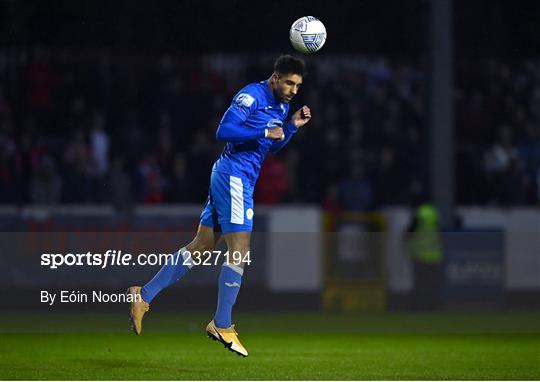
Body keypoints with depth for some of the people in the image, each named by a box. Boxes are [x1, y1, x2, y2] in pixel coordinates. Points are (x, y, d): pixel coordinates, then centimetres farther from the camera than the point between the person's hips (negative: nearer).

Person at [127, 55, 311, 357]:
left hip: (237, 179, 10)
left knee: (202, 245, 11)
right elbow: (224, 131, -21)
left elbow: (273, 147, 24)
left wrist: (293, 126, 9)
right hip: (234, 176, -10)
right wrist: (264, 132, -24)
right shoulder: (252, 95, -14)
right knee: (240, 250, -9)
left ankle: (144, 295, 13)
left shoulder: (281, 105, 15)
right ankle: (222, 325, -4)